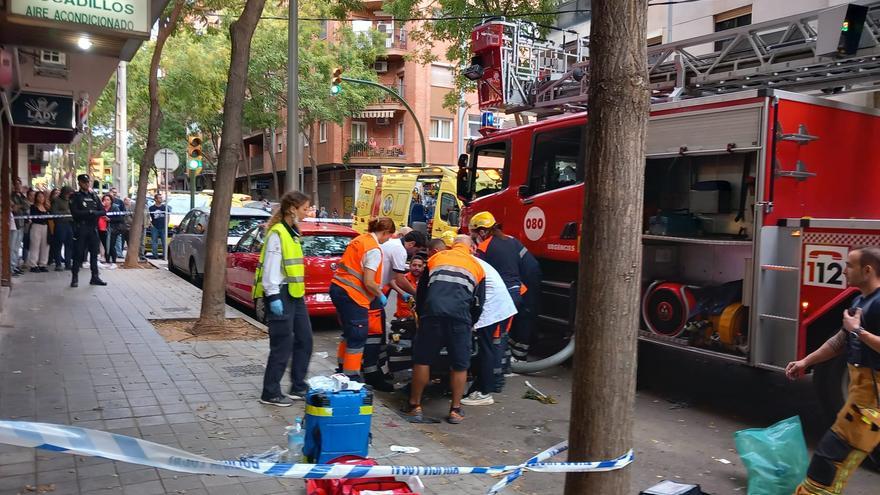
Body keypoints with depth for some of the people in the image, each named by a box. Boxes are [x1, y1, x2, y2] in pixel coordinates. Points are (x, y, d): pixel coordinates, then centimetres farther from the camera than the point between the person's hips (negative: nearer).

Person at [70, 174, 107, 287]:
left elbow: (103, 211, 7)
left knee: (94, 253, 6)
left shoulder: (94, 196, 13)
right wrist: (90, 212, -13)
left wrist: (94, 213, -12)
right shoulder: (75, 197, 1)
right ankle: (74, 278, 3)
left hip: (93, 228, 4)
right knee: (78, 253, -2)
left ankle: (95, 277, 11)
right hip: (81, 228, -4)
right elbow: (74, 213, -12)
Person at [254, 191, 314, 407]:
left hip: (295, 294, 10)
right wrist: (273, 297, -21)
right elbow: (270, 268, -18)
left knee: (304, 340, 12)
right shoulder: (277, 233, -14)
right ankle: (270, 394, 9)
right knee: (282, 345, -3)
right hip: (281, 295, -10)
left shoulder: (293, 232, 15)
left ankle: (298, 388, 24)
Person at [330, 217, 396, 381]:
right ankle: (351, 377, 6)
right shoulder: (374, 249, -14)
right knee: (358, 338, 1)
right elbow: (368, 282, -19)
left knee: (350, 333, 23)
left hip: (338, 288, 9)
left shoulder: (360, 239, 12)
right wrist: (381, 296, -1)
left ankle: (343, 368, 33)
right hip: (352, 295, -9)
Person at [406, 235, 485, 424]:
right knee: (459, 365, 11)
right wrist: (470, 324, 34)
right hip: (460, 316, 0)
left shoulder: (436, 258, 23)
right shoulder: (476, 266, 22)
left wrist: (421, 316, 36)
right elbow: (478, 303, 20)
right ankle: (455, 410, 18)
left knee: (422, 360, 11)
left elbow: (421, 291, 25)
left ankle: (415, 406, 17)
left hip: (432, 312, 0)